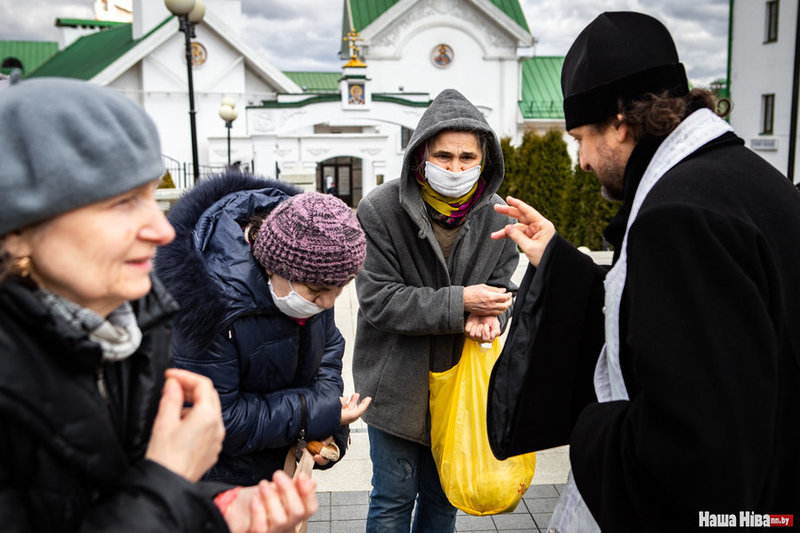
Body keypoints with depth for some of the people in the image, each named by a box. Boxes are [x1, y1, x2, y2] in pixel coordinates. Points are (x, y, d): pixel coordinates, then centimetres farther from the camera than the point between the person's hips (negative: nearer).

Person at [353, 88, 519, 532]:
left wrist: (490, 316, -20)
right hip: (397, 385, -3)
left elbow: (503, 287, 4)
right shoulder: (379, 211, -17)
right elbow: (378, 301, -20)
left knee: (444, 496, 21)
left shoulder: (496, 216, -4)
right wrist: (458, 303, -27)